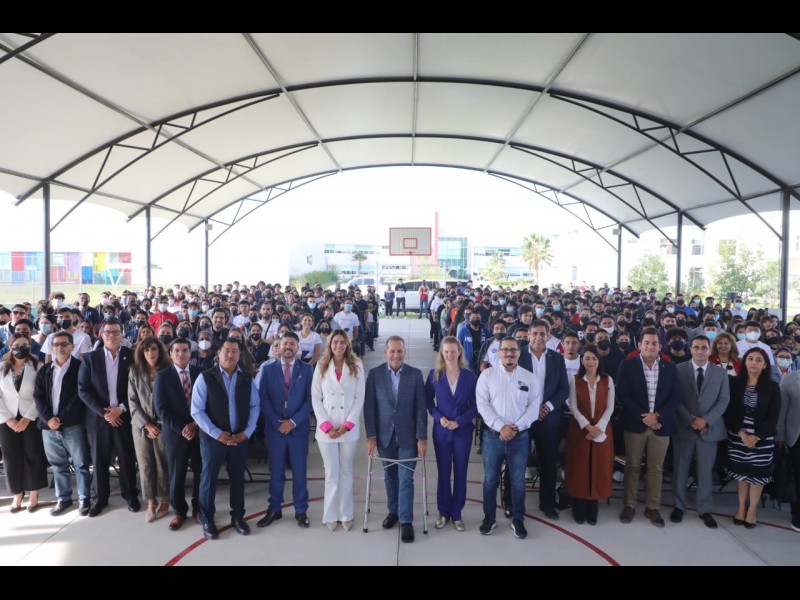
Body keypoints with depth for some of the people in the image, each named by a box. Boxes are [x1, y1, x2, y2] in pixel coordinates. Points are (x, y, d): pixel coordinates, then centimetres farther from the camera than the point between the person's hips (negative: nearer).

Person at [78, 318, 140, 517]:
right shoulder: (90, 358, 1)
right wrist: (103, 412, -11)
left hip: (124, 416, -1)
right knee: (99, 460, 10)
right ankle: (99, 498, 26)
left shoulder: (132, 356, -2)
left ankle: (130, 495, 24)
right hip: (98, 417, 1)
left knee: (127, 459, 8)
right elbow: (83, 390, -3)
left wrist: (121, 408, -12)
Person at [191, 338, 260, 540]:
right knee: (209, 479, 10)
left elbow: (254, 407, 4)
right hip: (213, 438, -3)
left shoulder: (247, 379, 2)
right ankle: (207, 520, 29)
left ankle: (238, 517, 31)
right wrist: (217, 433, -16)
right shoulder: (205, 377, -9)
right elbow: (197, 410, -11)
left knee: (238, 478, 14)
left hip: (240, 438, 3)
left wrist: (247, 432, -8)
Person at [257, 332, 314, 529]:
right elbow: (263, 399, -1)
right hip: (275, 427, 1)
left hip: (299, 427, -1)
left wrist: (293, 421, -13)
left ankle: (301, 510, 19)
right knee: (276, 471, 9)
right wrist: (276, 422, -10)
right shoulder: (268, 369, 4)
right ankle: (274, 509, 23)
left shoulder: (307, 369, 1)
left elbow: (310, 399, -4)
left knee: (299, 471, 6)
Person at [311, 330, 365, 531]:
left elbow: (360, 398, -2)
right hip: (326, 429, 0)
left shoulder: (357, 366, 0)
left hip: (349, 428, 0)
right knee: (331, 473, 6)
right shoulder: (321, 367, 1)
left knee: (346, 472, 10)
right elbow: (316, 399, -1)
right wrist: (326, 425, -9)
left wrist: (347, 425, -10)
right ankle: (330, 515, 20)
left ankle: (346, 514, 22)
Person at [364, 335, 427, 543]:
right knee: (390, 477, 16)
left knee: (406, 478, -1)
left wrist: (422, 438, -9)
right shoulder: (374, 374, -4)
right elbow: (369, 407, -3)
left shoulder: (415, 374, -5)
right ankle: (393, 511, 35)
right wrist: (371, 436, -7)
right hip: (385, 435, 2)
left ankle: (406, 521, 10)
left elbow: (421, 408, -5)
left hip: (408, 436, -2)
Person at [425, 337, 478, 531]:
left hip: (463, 430, 0)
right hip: (441, 431, 0)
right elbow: (428, 400, 2)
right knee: (443, 473, 8)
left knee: (460, 473, 8)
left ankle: (456, 514, 22)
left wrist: (459, 422, -13)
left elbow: (475, 405, -1)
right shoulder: (434, 375, -2)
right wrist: (439, 417, -13)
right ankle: (443, 512, 24)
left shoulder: (470, 376, -3)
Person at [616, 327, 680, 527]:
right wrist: (643, 416, -14)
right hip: (635, 424, -2)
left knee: (656, 468, 9)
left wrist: (657, 415, -13)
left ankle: (652, 507, 22)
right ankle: (629, 505, 20)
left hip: (661, 425, 2)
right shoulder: (628, 365, -3)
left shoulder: (670, 367, 4)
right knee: (632, 466, 7)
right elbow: (622, 395, -7)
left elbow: (675, 398, 1)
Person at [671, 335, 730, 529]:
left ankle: (705, 510, 22)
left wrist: (706, 420, -12)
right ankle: (679, 506, 21)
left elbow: (724, 400, 0)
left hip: (709, 429, 1)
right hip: (683, 427, -1)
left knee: (705, 471, 8)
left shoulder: (720, 372, 5)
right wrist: (690, 420, -13)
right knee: (680, 469, 7)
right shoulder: (679, 369, -1)